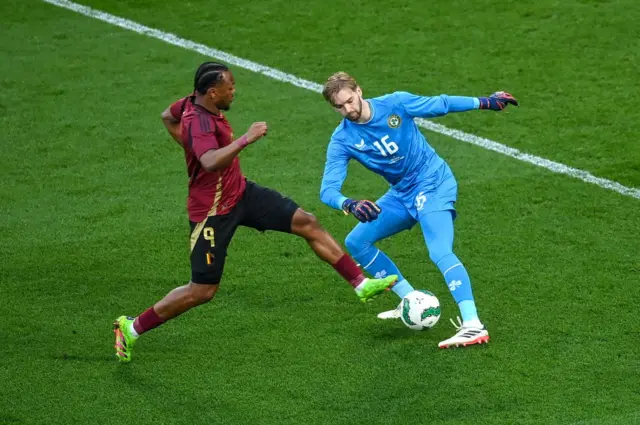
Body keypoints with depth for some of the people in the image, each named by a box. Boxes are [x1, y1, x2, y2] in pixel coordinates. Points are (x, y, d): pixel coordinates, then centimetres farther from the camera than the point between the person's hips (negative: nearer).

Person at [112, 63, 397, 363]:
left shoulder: (194, 105, -1)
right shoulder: (199, 122, -29)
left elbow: (168, 116, 21)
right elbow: (211, 163, -49)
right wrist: (246, 139, -47)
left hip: (240, 192, 9)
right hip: (213, 212, -9)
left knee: (306, 223, 1)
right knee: (202, 291, -3)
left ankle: (361, 284, 7)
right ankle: (132, 328, 13)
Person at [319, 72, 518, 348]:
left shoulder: (395, 103, -14)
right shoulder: (342, 140, -10)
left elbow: (440, 105, 1)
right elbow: (328, 189, -20)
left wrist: (485, 102, 0)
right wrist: (350, 205, -42)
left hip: (433, 183, -6)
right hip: (401, 195, 6)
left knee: (440, 253, -24)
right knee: (356, 243, 7)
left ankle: (473, 326, -34)